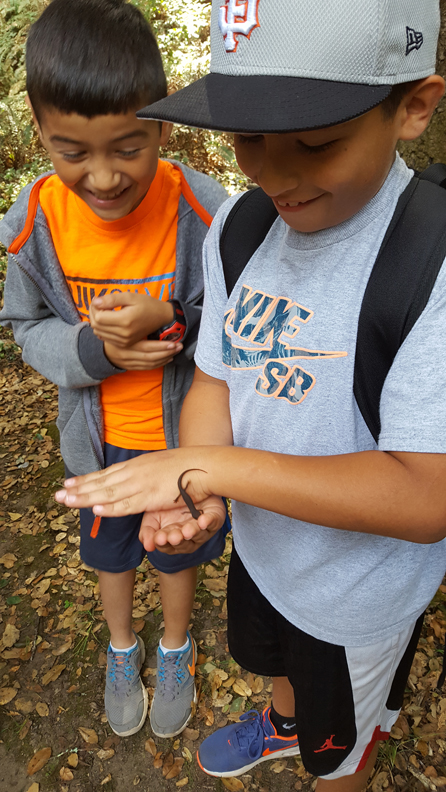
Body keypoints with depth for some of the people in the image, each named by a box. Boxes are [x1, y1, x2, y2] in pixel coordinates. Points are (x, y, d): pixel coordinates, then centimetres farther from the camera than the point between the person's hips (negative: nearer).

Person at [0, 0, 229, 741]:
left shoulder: (202, 211, -24)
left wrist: (166, 322, -34)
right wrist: (93, 348, -25)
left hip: (184, 432, -1)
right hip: (99, 438, 2)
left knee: (178, 548, 23)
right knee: (110, 549, 25)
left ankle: (175, 648, 56)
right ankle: (122, 648, 58)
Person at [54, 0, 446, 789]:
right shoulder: (236, 227, -12)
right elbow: (215, 375, -7)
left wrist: (209, 465, -35)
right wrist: (194, 495, -26)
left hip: (361, 589, -5)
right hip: (262, 541, 6)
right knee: (269, 654, 37)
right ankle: (285, 722, 72)